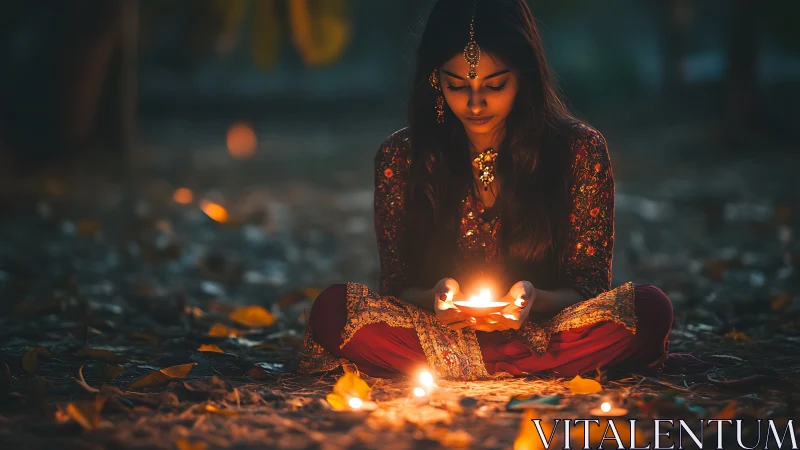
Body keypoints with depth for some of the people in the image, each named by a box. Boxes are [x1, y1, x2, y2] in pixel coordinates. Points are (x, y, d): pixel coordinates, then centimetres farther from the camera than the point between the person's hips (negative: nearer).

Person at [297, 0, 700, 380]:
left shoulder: (580, 150, -3)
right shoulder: (400, 157, 0)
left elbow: (588, 286, -1)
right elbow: (397, 283, 2)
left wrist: (536, 299, -25)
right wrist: (432, 297, -22)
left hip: (542, 332, -1)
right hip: (438, 334, 1)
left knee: (650, 309, -28)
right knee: (332, 309, -26)